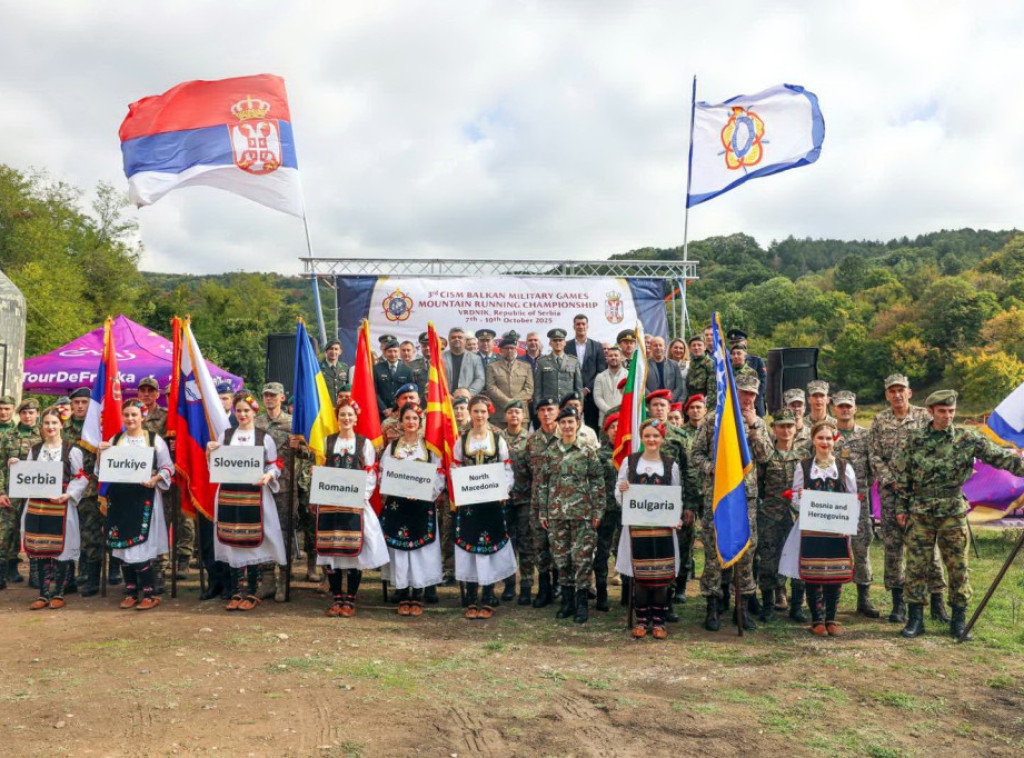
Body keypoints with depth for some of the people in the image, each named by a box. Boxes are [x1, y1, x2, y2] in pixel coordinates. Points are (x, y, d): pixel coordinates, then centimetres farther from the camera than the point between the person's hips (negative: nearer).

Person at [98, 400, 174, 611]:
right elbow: (103, 469, 14)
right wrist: (100, 453, -3)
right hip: (119, 498, 4)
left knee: (141, 545, -7)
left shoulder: (154, 439, 2)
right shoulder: (114, 440, 12)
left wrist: (155, 479, -18)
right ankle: (131, 592, 17)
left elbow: (168, 467, 0)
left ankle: (150, 593, 2)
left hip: (144, 497, -4)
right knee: (122, 545, 6)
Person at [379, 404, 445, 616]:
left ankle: (417, 597, 6)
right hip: (397, 504, 1)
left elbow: (439, 475, 0)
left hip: (423, 505, -1)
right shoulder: (392, 447, 10)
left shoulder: (429, 447, 7)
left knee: (421, 548, -2)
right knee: (399, 548, -1)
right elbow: (384, 473, 2)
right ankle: (403, 597, 7)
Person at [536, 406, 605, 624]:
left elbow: (598, 483, 1)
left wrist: (598, 511, -4)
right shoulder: (550, 452, 7)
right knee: (561, 558, 8)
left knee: (582, 558, -3)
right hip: (556, 514, 3)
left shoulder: (588, 453, 0)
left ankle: (581, 604, 7)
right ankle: (567, 601, 20)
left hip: (582, 513, -2)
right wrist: (543, 512, 6)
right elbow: (542, 483, 9)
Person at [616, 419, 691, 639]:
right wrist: (621, 490, -14)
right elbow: (619, 497, 9)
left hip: (662, 526, 0)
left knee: (661, 573, 0)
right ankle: (641, 619, 13)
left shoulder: (671, 465, 7)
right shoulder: (629, 462, 6)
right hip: (637, 525, 0)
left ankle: (659, 620, 11)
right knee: (639, 573, 1)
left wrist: (679, 518, -8)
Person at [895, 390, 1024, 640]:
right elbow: (902, 476, 7)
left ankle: (959, 620, 18)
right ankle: (916, 619, 13)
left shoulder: (968, 439, -1)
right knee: (916, 567, 3)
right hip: (920, 514, 0)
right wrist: (901, 507, 6)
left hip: (953, 515, 0)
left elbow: (1000, 457, -6)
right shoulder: (915, 440, 1)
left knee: (958, 568, 5)